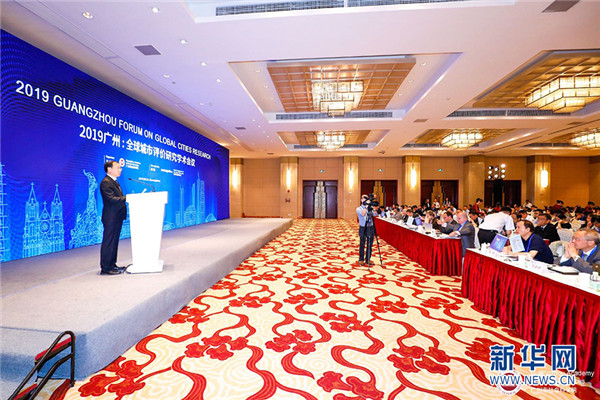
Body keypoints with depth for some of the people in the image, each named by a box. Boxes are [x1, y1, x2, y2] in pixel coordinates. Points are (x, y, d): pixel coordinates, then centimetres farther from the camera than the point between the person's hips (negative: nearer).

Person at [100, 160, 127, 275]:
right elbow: (112, 199, -24)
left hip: (117, 218, 10)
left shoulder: (114, 182, 18)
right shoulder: (105, 182, -13)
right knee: (108, 243, -3)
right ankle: (105, 268, 5)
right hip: (111, 218, -10)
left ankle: (112, 265, 25)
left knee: (114, 242, 16)